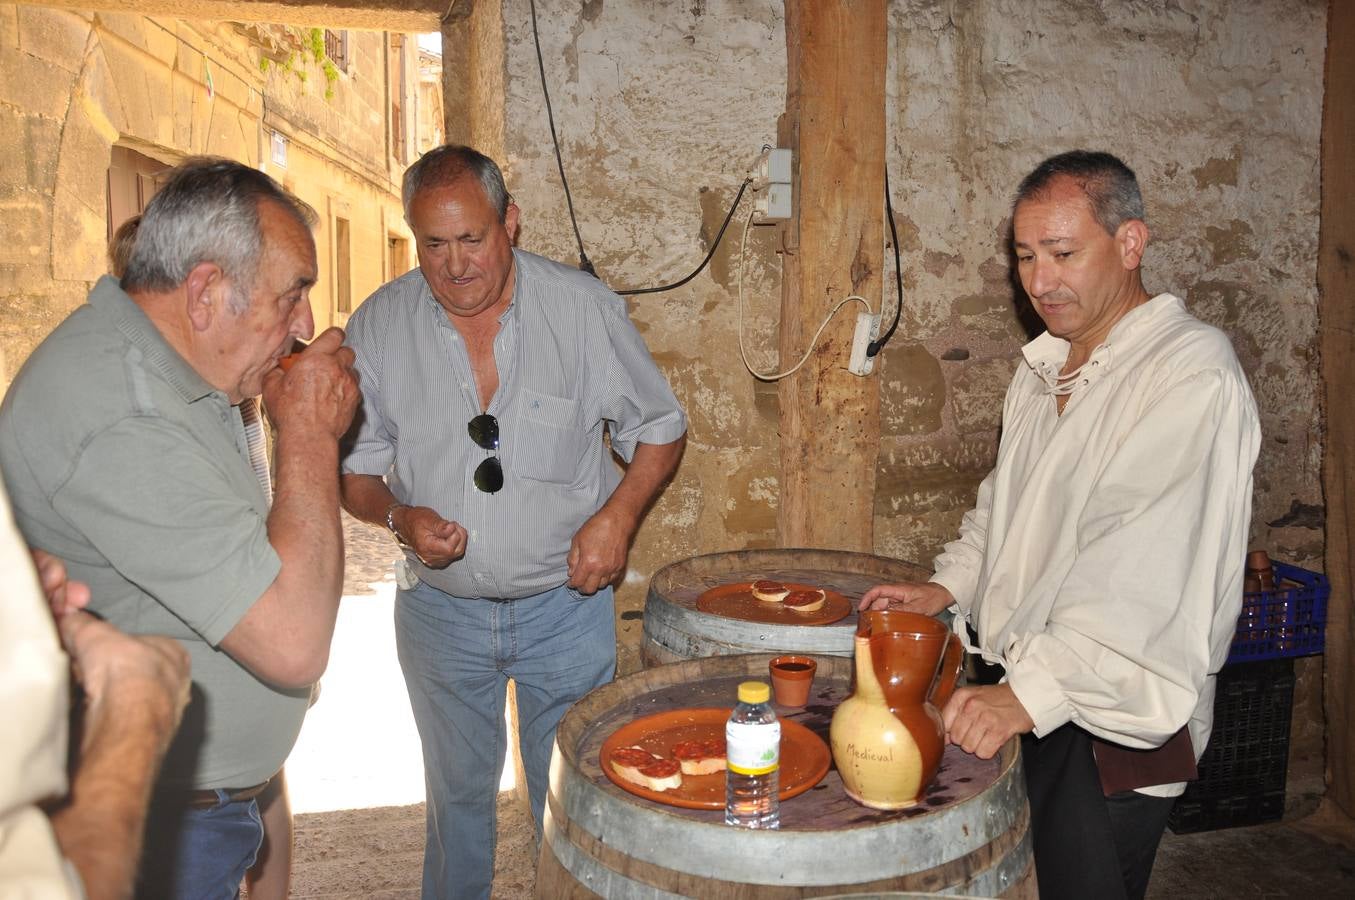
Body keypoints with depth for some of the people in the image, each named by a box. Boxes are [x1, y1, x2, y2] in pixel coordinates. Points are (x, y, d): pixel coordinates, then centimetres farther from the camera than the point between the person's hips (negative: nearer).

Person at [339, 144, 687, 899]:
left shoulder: (584, 307, -10)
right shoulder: (379, 325, -6)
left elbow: (660, 428, 0)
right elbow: (352, 467, 3)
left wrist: (617, 514, -16)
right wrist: (399, 516, -18)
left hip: (566, 603, -1)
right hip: (440, 610, 2)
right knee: (459, 794, 21)